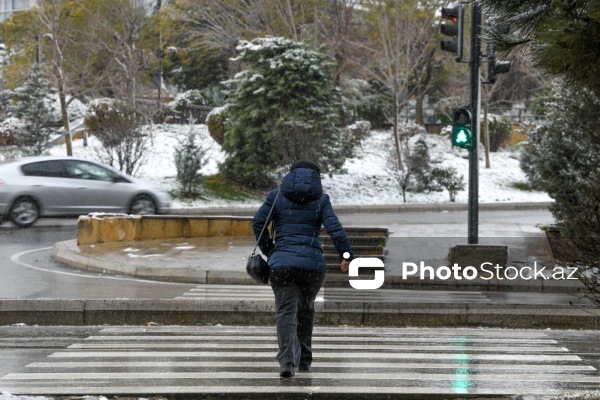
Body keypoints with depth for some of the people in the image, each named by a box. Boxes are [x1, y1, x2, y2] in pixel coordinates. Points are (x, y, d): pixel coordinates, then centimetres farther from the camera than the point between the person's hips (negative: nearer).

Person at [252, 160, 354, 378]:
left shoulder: (277, 196, 7)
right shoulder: (321, 200, 5)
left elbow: (258, 223, 3)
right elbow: (335, 228, -7)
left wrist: (268, 250, 14)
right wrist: (347, 255, -6)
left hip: (282, 264, -1)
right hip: (312, 265, 1)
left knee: (286, 314, -3)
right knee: (305, 310, 22)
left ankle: (288, 361, -24)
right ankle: (304, 359, 27)